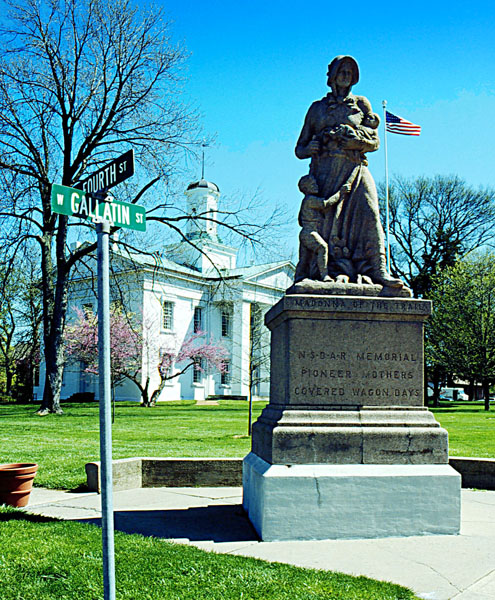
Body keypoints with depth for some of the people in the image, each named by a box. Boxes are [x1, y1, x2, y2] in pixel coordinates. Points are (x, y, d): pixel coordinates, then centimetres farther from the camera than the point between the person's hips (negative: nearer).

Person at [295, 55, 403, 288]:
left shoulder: (361, 104, 22)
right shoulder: (317, 107, 23)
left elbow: (374, 141, 10)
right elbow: (300, 148, 21)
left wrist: (348, 135, -6)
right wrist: (309, 149, -3)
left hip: (355, 168, 0)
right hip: (326, 170, 1)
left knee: (367, 212, -19)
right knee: (331, 216, -14)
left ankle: (376, 270, -23)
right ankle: (340, 269, -15)